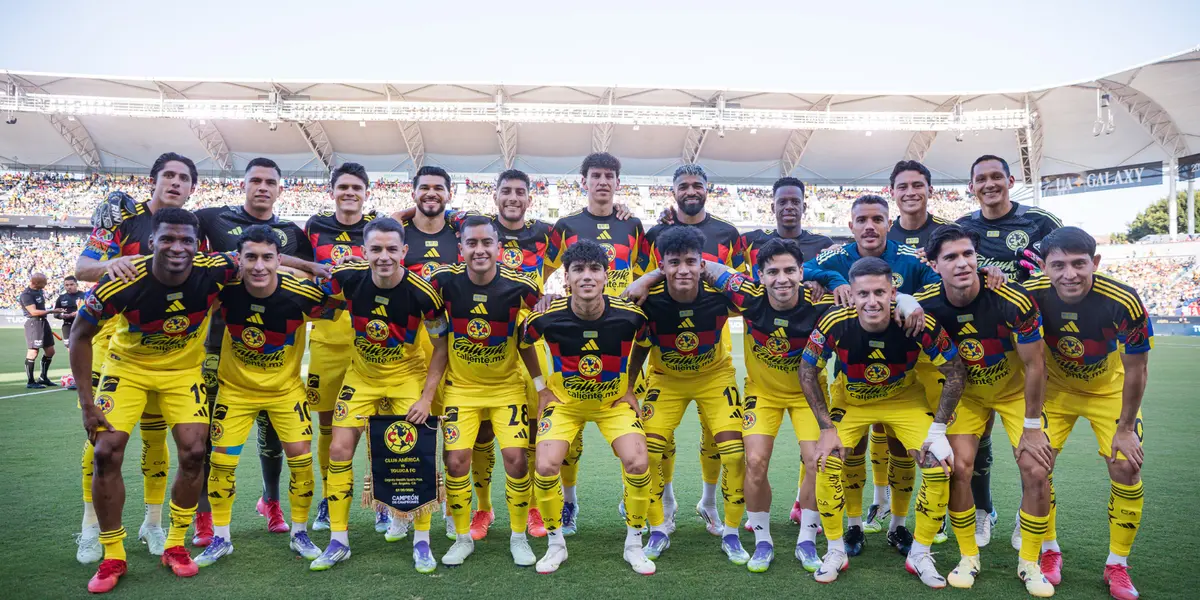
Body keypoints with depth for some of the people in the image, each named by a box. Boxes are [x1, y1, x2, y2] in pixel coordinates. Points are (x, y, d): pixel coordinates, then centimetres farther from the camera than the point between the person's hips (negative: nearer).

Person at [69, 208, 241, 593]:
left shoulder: (214, 271, -28)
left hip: (184, 370, 1)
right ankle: (113, 557, 11)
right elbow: (81, 335, -14)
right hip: (128, 366, -1)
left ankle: (175, 546, 14)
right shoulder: (120, 284, -29)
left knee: (193, 453, -7)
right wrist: (86, 401, -14)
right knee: (106, 453, -8)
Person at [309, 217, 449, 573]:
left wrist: (426, 397, -17)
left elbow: (441, 347, -14)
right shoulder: (347, 278, -20)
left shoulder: (422, 292, -25)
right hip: (362, 375, 3)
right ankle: (338, 542, 17)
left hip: (408, 377, -2)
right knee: (340, 451, 0)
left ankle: (421, 542, 12)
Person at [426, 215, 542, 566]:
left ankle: (519, 537, 13)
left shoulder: (519, 286, -19)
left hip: (507, 386, -1)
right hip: (460, 387, 1)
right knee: (456, 460, -4)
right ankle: (463, 538, 19)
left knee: (515, 457, -9)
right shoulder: (444, 280, -15)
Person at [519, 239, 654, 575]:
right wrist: (540, 385, -1)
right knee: (546, 467, -16)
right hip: (564, 401, 0)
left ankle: (634, 545, 8)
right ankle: (556, 544, 11)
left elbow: (643, 344, 1)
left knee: (638, 463, -17)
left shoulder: (631, 315, -24)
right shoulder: (547, 317, -24)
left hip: (614, 401, 0)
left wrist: (630, 386, 1)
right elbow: (523, 342, 0)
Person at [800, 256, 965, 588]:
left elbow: (955, 371, -15)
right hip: (849, 399, 0)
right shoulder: (833, 325, -31)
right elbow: (807, 371, -14)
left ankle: (920, 555, 13)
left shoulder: (920, 324, -32)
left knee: (939, 467, -11)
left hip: (904, 397, 1)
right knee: (826, 464, -14)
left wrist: (938, 430, -17)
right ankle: (836, 552, 10)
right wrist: (827, 428, -15)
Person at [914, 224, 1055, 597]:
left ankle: (1029, 564, 14)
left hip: (1015, 390, -1)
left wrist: (1031, 427, -12)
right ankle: (968, 558, 12)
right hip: (965, 391, 1)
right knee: (957, 467, -10)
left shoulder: (1014, 301, -30)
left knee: (1037, 471, -9)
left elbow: (1034, 365, -17)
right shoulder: (925, 306, -25)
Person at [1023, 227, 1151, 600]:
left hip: (1109, 390, -1)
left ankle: (1118, 565, 15)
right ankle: (1049, 552, 17)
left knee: (1126, 469, -6)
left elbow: (1136, 369, -16)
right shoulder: (1031, 296, -29)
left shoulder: (1125, 303, -31)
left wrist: (1126, 428, -9)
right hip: (1055, 387, 1)